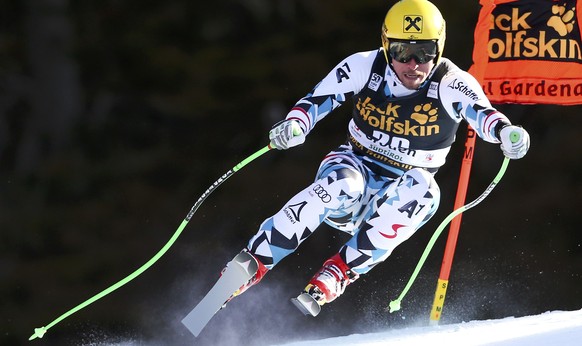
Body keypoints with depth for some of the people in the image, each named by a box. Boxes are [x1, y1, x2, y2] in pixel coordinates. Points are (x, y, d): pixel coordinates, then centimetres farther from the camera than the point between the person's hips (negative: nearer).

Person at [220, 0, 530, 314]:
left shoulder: (451, 84, -15)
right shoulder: (365, 67, -10)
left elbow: (479, 112, -33)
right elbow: (317, 100, -4)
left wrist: (503, 130, -56)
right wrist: (294, 125, -27)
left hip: (401, 191, 0)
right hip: (356, 167, 0)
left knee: (422, 193, -35)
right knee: (340, 187, -35)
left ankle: (341, 271, -27)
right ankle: (252, 263, -29)